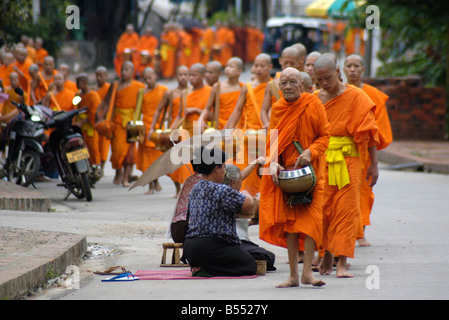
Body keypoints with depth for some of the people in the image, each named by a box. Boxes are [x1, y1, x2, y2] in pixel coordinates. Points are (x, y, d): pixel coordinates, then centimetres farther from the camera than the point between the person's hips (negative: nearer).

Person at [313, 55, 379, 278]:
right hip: (320, 161, 3)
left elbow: (368, 133, -1)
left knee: (345, 209, -6)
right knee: (323, 209, 4)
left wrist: (373, 165, -3)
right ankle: (327, 256, 19)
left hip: (347, 161, -3)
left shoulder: (355, 97, -2)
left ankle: (342, 263, -8)